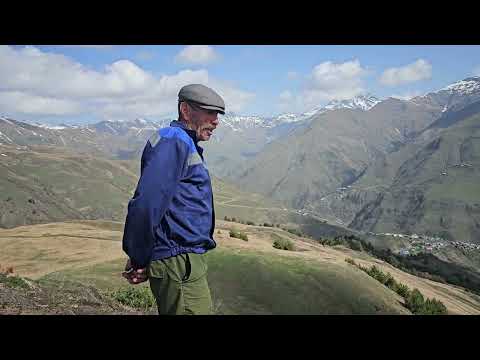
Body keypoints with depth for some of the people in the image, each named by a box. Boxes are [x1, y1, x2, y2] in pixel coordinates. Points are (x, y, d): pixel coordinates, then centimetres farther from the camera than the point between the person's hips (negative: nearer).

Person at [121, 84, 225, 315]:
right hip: (178, 263, -10)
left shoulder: (186, 145, 18)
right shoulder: (173, 140, -14)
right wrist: (139, 261, -14)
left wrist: (138, 257, 12)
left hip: (184, 262, 10)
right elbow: (146, 205, -25)